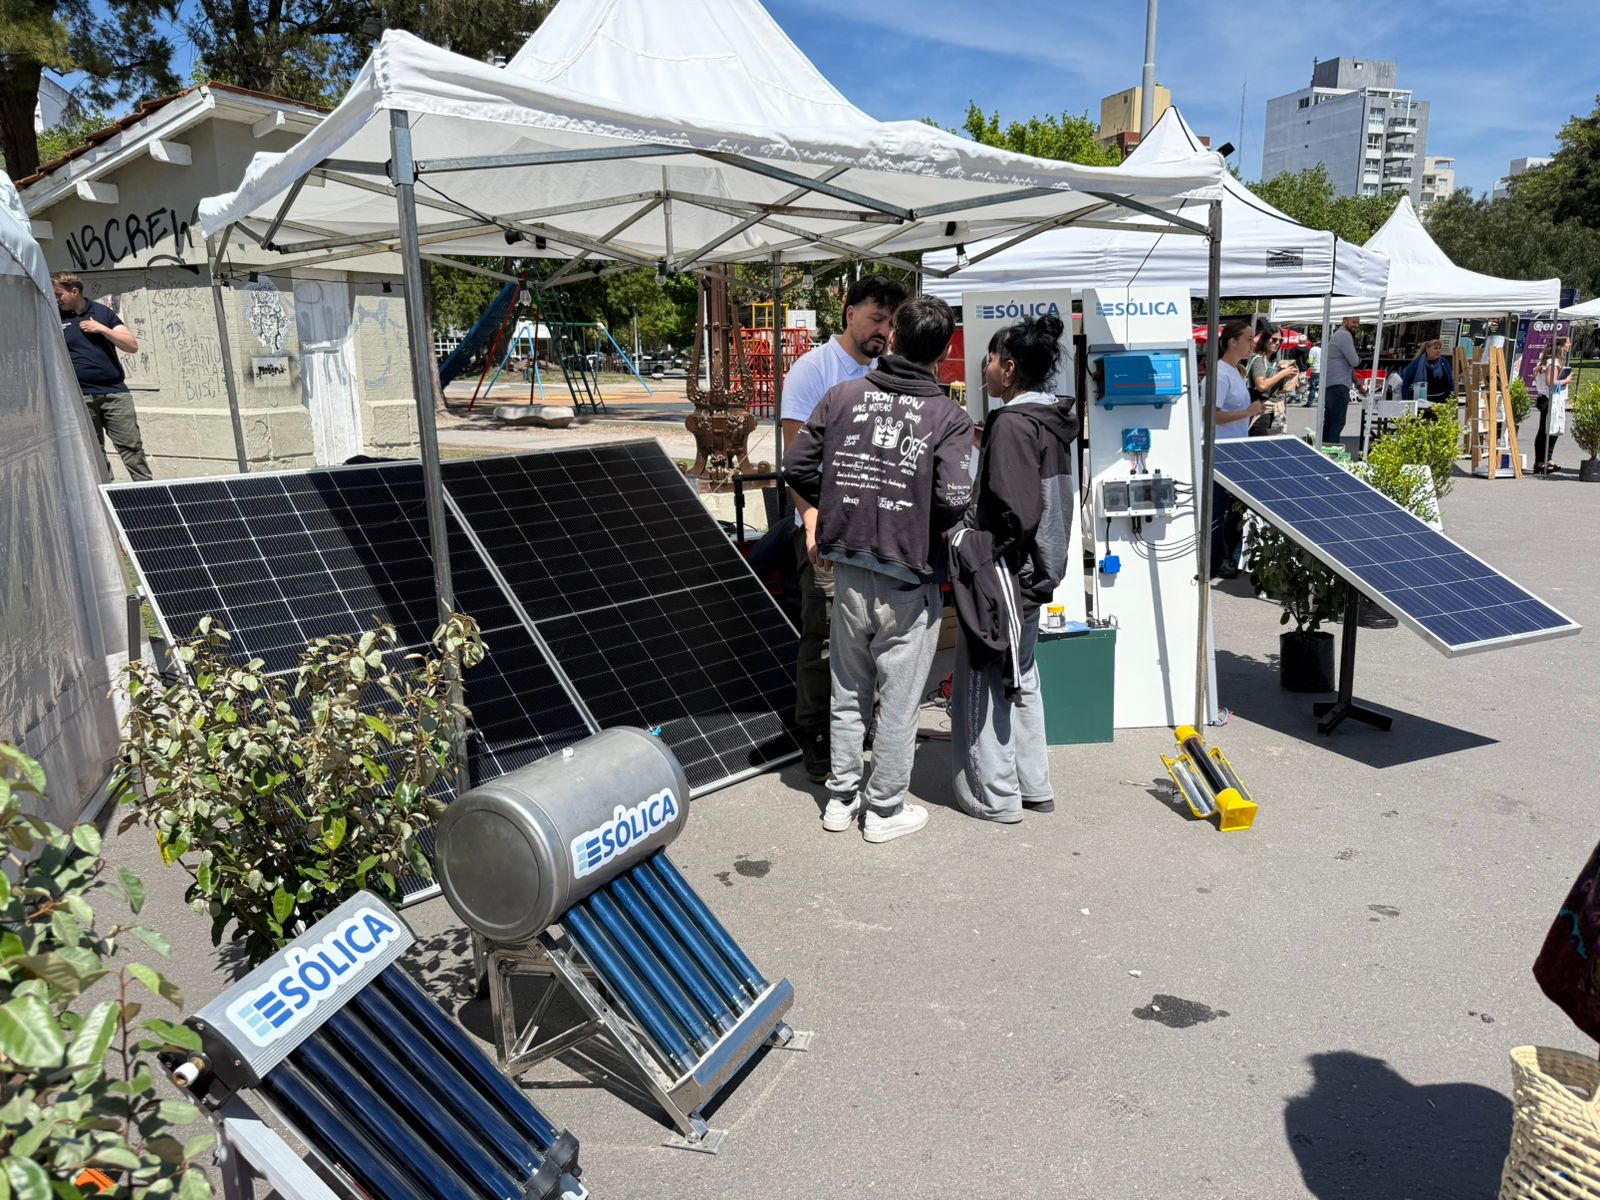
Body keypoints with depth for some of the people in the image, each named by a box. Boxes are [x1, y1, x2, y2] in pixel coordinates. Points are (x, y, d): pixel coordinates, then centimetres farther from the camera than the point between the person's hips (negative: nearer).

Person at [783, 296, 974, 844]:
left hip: (848, 573, 4)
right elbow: (954, 499, -20)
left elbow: (796, 467, 0)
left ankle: (841, 798, 32)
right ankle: (885, 810, 23)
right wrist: (927, 525, 2)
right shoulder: (948, 417, -10)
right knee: (898, 703, 11)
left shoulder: (842, 395, 0)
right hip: (907, 583, -4)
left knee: (848, 693, 19)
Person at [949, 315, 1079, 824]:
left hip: (1003, 575, -10)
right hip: (1036, 571, 10)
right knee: (1020, 677, 19)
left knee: (982, 681, 3)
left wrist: (973, 552, -12)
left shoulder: (1013, 424, -19)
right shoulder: (1051, 419, 9)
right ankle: (1033, 785, 29)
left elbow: (1014, 515, -24)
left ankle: (994, 796, 12)